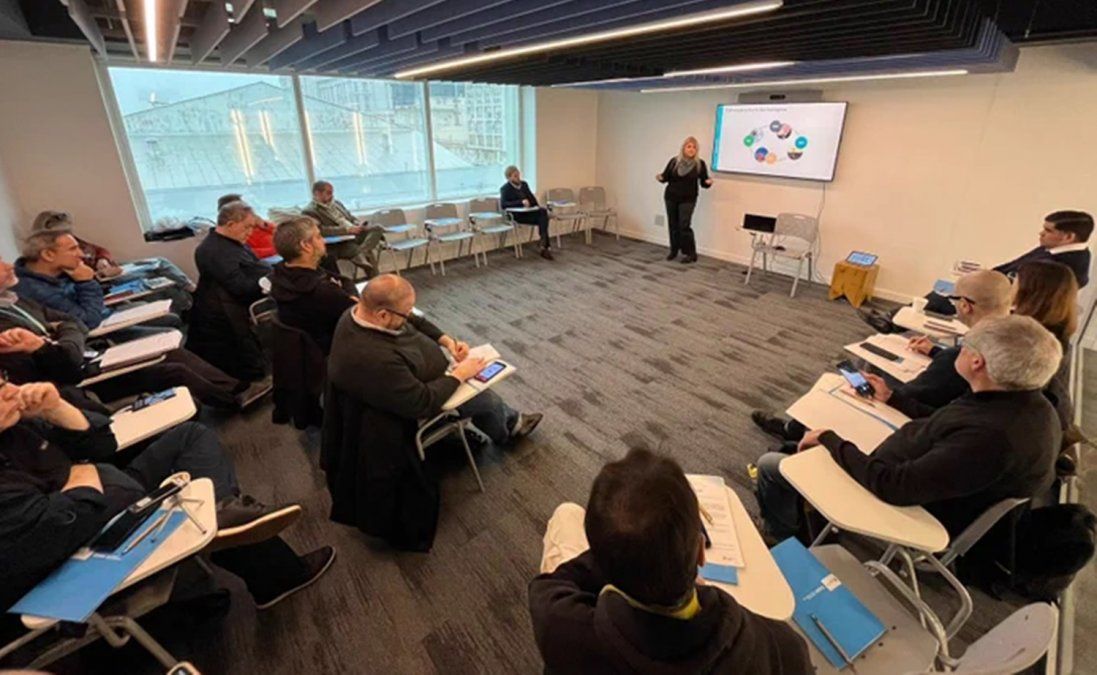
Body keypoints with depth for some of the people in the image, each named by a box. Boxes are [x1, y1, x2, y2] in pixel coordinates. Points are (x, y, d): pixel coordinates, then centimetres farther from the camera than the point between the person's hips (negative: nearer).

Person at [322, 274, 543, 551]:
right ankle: (507, 430, 41)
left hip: (411, 377, 8)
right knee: (487, 399, 9)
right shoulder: (374, 359, -42)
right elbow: (423, 402, -32)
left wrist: (447, 340, -10)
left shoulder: (361, 311, -16)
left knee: (482, 377, 19)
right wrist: (459, 374, -21)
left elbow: (416, 322, 1)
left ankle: (509, 421, 40)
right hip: (420, 398, -8)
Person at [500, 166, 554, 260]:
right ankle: (547, 246, -22)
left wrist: (538, 206, -2)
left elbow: (532, 198, 21)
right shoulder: (505, 189, -3)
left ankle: (544, 247, -28)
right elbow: (503, 204, -19)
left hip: (529, 211, 6)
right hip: (517, 215, -6)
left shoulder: (524, 184, 17)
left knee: (543, 212, -28)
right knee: (542, 220, -27)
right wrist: (521, 202, -26)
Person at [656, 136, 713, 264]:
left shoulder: (700, 164, -3)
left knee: (684, 225, -10)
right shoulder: (674, 161, 0)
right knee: (673, 225, 7)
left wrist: (708, 182, -22)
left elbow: (703, 182, 0)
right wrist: (660, 177, -18)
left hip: (688, 199, -3)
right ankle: (673, 251, 23)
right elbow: (666, 177, 4)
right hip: (671, 198, 3)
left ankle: (691, 253, -1)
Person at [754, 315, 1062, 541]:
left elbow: (895, 488, -35)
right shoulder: (1026, 402, -7)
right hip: (919, 475, 9)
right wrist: (891, 399, 15)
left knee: (770, 465, -3)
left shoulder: (990, 438, -37)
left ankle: (786, 539, 26)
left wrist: (830, 440, -24)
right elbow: (945, 427, 10)